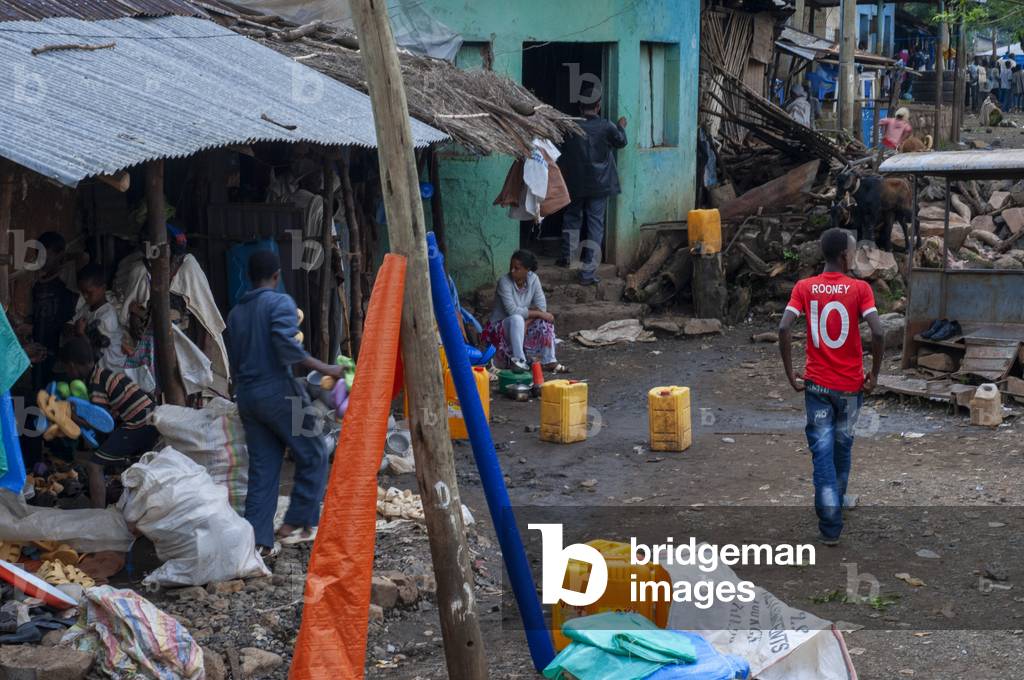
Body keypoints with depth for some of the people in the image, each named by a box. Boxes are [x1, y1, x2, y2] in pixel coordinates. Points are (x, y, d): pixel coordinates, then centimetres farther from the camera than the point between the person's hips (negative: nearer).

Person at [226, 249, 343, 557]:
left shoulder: (236, 313, 16)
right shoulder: (280, 302, -6)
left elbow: (234, 361, 19)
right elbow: (286, 345, -21)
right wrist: (324, 369, -17)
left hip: (246, 395, 7)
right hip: (278, 392, -7)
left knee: (262, 468, 8)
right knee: (313, 456, 6)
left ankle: (259, 540, 4)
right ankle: (298, 523, 3)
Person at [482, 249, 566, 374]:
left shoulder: (533, 279, -8)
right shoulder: (504, 282, -22)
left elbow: (541, 306, -12)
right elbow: (512, 310, -30)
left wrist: (527, 323, -26)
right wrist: (538, 313, -27)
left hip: (522, 326, 5)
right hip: (501, 326, -5)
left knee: (545, 321, -17)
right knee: (517, 319, -36)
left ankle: (549, 361, -15)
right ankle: (518, 360, -33)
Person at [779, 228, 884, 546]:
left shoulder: (804, 288, -3)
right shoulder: (860, 288, -9)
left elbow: (784, 330, -14)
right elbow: (877, 333, -19)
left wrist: (791, 375, -6)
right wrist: (874, 374, -6)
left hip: (817, 385, 0)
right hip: (851, 385, 0)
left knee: (822, 451, 1)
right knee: (843, 445, 21)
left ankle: (830, 526, -4)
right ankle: (837, 499, 41)